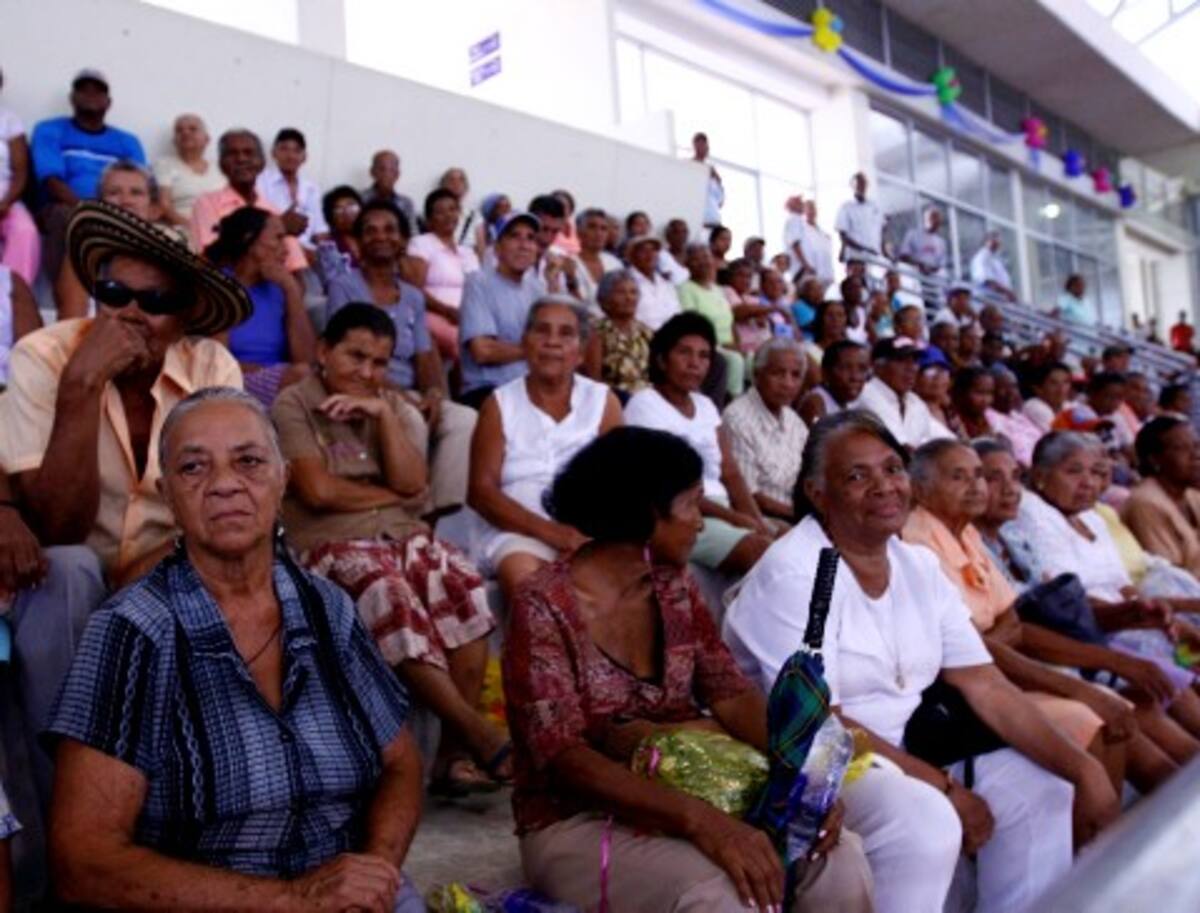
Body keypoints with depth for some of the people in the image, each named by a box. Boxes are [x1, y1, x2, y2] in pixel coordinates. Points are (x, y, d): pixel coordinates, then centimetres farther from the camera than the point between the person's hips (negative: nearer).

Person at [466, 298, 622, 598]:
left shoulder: (603, 401, 10)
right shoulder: (499, 404, 7)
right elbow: (480, 491, -2)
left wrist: (585, 537, -18)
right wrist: (547, 530, -17)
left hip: (588, 532, 2)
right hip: (515, 530, -1)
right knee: (524, 579, -33)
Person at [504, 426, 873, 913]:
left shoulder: (676, 587, 5)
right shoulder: (545, 606, -15)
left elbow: (731, 693, -1)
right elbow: (562, 755, -23)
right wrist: (698, 819, -34)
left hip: (681, 801, 6)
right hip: (577, 820, -5)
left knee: (840, 858, -16)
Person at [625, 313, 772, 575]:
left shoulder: (705, 406, 17)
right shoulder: (644, 404, -5)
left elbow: (731, 473, 11)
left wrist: (757, 521, -7)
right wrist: (732, 517, -16)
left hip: (720, 511, 7)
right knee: (761, 549, -27)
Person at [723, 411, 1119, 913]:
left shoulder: (920, 565, 4)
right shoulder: (792, 573, -19)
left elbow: (987, 687, 1)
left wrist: (1084, 768, -11)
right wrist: (946, 788, -20)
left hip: (905, 749, 8)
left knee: (1041, 787, 1)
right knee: (927, 821, -31)